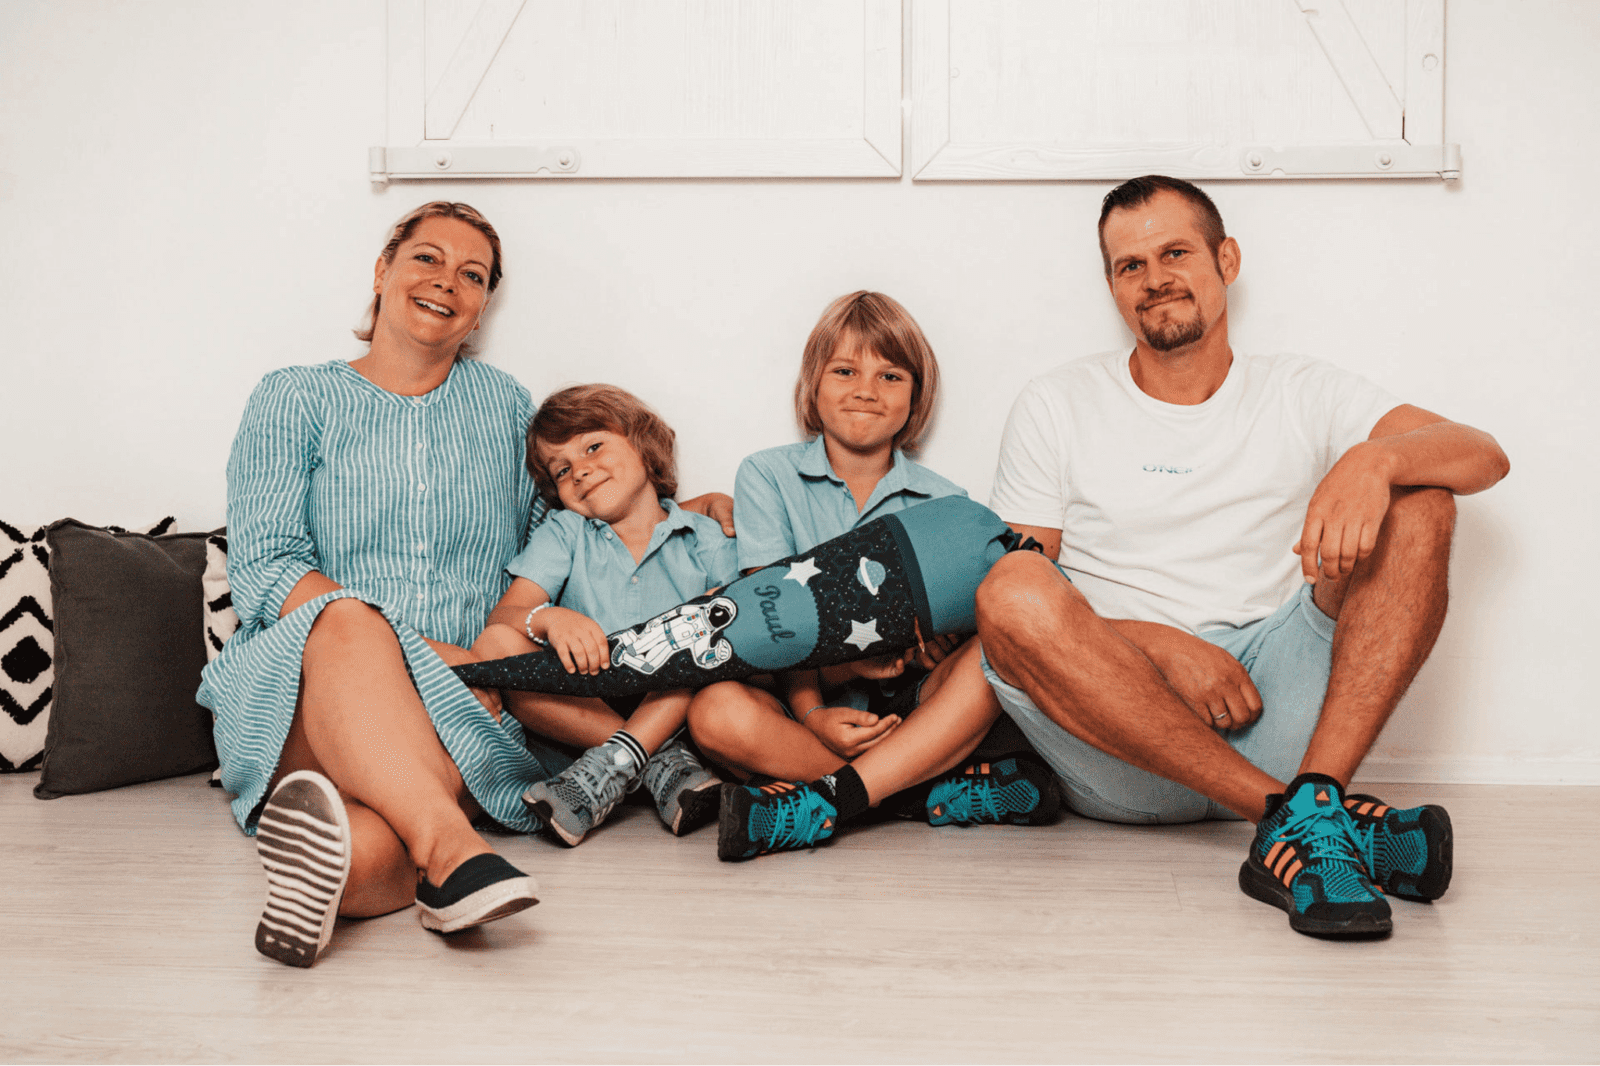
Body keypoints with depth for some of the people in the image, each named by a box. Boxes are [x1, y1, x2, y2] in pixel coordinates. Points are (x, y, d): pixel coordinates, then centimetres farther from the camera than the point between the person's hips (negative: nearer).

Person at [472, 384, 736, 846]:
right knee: (493, 648, -24)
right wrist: (551, 618, -26)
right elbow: (502, 615, -3)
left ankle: (606, 770, -33)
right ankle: (664, 761, -25)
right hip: (580, 708, 1)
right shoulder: (563, 533, 13)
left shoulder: (705, 540, 11)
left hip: (672, 705, 0)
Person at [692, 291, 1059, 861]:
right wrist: (812, 712, -21)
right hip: (806, 705, -1)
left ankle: (825, 800, -34)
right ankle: (940, 790, -26)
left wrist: (937, 639, -23)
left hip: (910, 709, 1)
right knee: (716, 710, -31)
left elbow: (966, 620, 2)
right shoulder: (767, 476, 6)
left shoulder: (945, 502, 11)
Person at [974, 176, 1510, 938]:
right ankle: (1288, 814, -33)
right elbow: (1014, 607, 2)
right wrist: (1164, 645, -13)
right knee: (1014, 590, -30)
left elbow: (1485, 456, 0)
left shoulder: (1302, 396, 14)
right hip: (1121, 755, -1)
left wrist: (1376, 457, -23)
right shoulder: (1055, 408, 11)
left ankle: (1312, 802, -31)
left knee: (1417, 500, -13)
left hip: (1277, 718, 2)